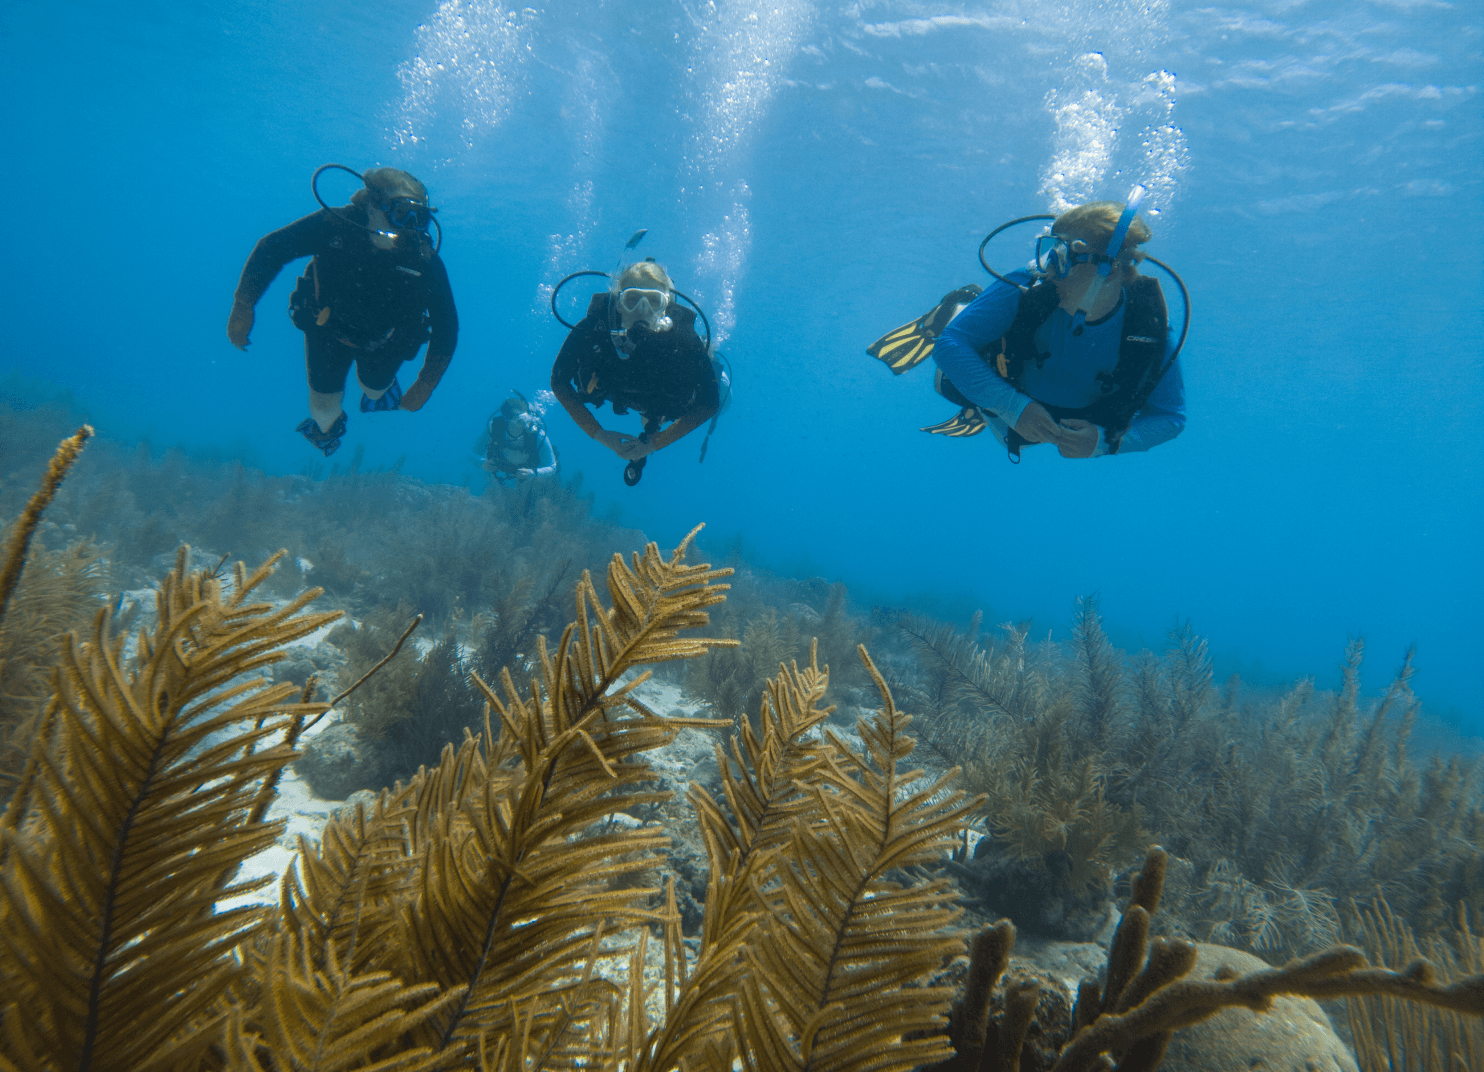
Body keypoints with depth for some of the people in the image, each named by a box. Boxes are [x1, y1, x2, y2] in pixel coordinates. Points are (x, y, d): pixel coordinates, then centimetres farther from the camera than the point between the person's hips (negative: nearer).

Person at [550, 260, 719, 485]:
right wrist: (599, 434, -27)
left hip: (661, 399, -1)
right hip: (612, 389, 1)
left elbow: (708, 404, -31)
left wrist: (653, 443, -30)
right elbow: (559, 382, -25)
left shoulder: (682, 338, -43)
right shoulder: (592, 329, -41)